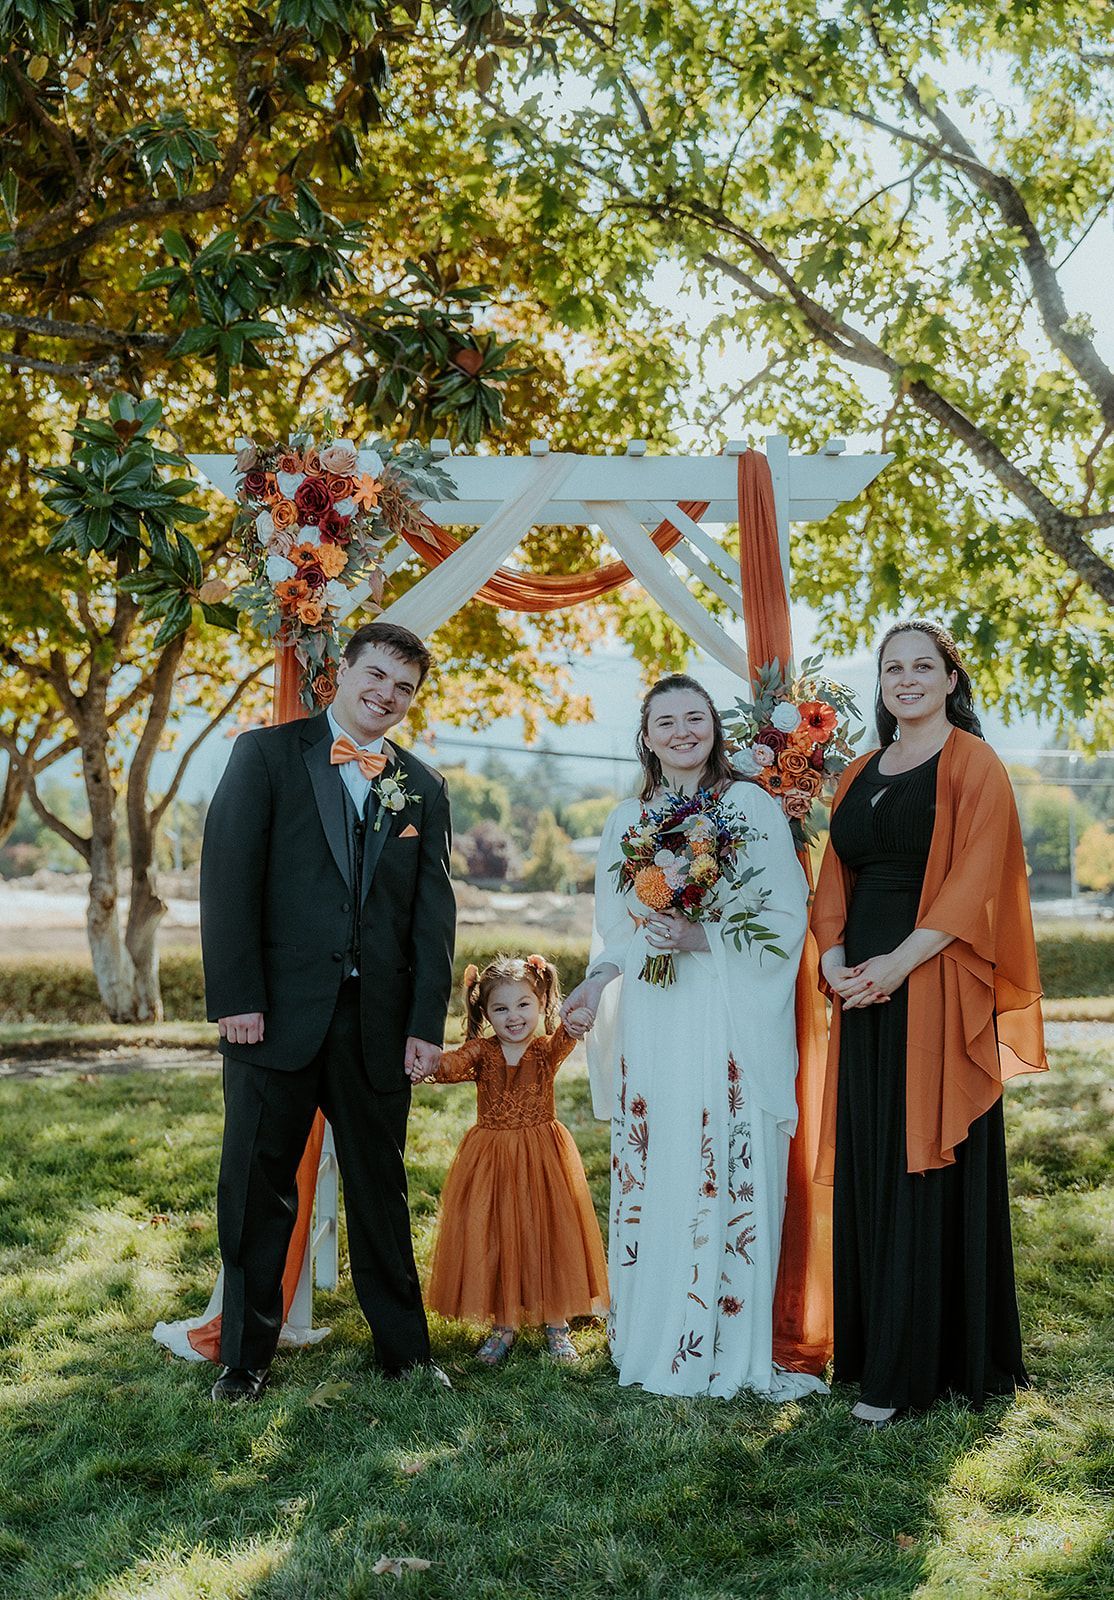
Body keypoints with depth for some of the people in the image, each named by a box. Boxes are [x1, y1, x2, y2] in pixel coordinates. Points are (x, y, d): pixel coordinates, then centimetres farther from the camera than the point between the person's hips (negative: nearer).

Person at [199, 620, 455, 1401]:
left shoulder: (424, 788, 11)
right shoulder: (267, 754, 2)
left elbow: (434, 912, 7)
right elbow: (229, 876, -6)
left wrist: (427, 1022, -1)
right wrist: (236, 997, -13)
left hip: (379, 1021, 2)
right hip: (277, 1013, -2)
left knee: (382, 1188, 12)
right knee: (259, 1189, 7)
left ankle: (405, 1349, 24)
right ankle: (246, 1356, 23)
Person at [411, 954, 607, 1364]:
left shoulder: (545, 1050, -4)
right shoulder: (481, 1052, -2)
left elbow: (561, 1040, -27)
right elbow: (453, 1065, -23)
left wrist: (573, 1025, -52)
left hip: (541, 1159, -1)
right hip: (491, 1158, 1)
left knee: (548, 1233, 4)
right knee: (492, 1236, 6)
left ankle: (556, 1324, 21)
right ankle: (504, 1324, 22)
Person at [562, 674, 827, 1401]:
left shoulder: (753, 807, 1)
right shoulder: (626, 820, 14)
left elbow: (786, 919, -4)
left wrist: (701, 938, -16)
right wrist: (599, 978, -1)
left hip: (728, 1028, -4)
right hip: (647, 1028, 4)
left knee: (731, 1179, -3)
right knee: (647, 1182, 6)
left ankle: (731, 1348, 8)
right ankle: (650, 1341, 17)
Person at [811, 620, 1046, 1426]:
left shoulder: (973, 765, -2)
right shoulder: (859, 775, 17)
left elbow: (976, 881, -11)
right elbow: (835, 877, 14)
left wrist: (900, 962, -19)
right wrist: (834, 958, -4)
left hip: (935, 987, -6)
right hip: (865, 989, 6)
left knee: (928, 1166, -3)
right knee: (868, 1167, 8)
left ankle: (911, 1366, 4)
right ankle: (870, 1345, 18)